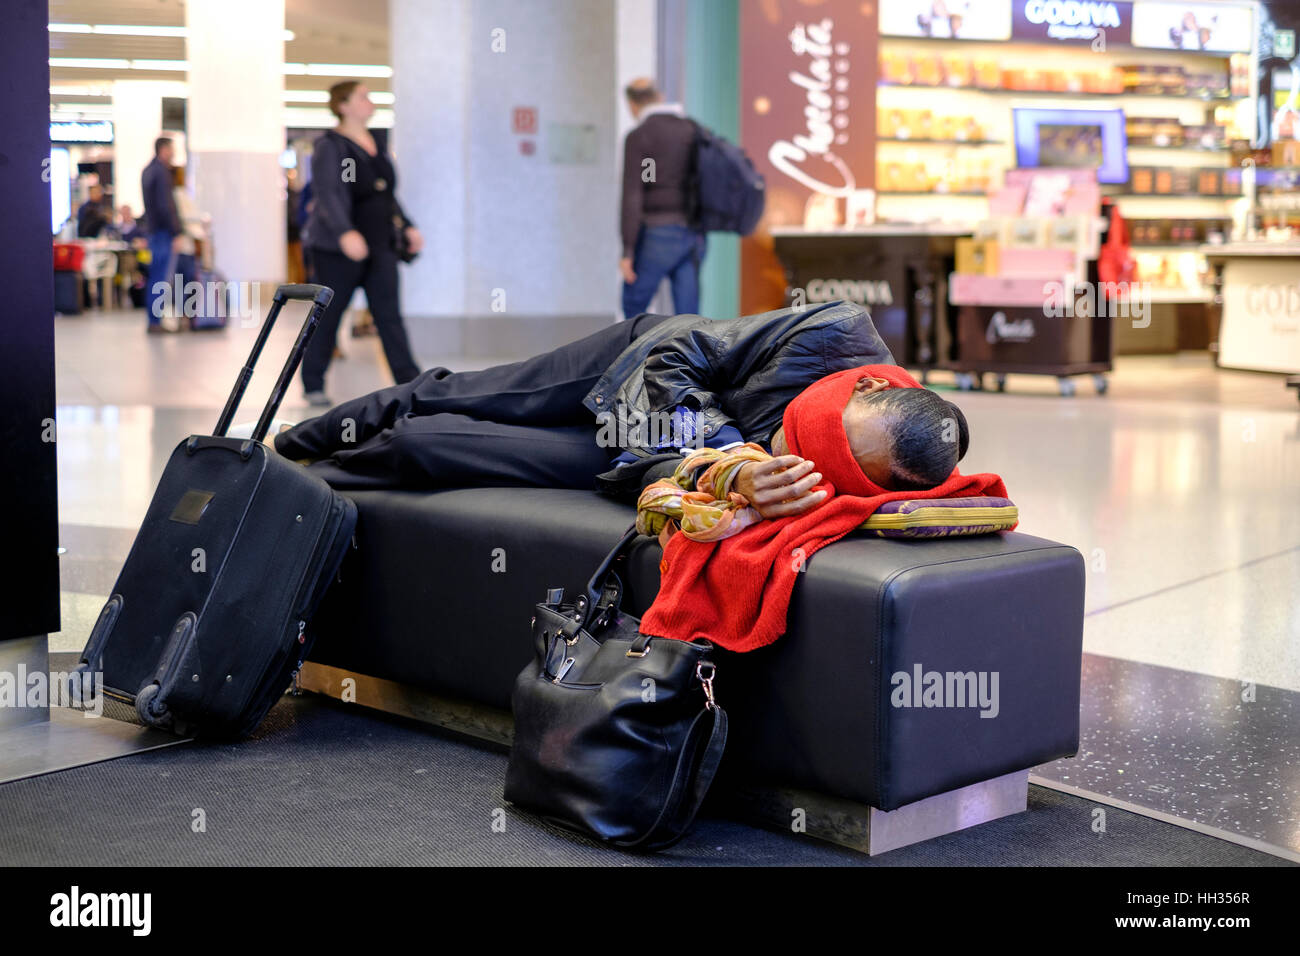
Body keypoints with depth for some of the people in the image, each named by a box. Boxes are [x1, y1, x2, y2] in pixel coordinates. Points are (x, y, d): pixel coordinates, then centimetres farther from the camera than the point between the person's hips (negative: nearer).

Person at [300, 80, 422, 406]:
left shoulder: (374, 145, 14)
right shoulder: (330, 147, -10)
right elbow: (328, 195, -23)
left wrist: (407, 226, 20)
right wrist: (345, 232, -37)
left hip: (379, 245, 6)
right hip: (337, 248, -6)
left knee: (389, 315, -1)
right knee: (327, 316, 3)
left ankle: (409, 382, -5)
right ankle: (313, 385, 16)